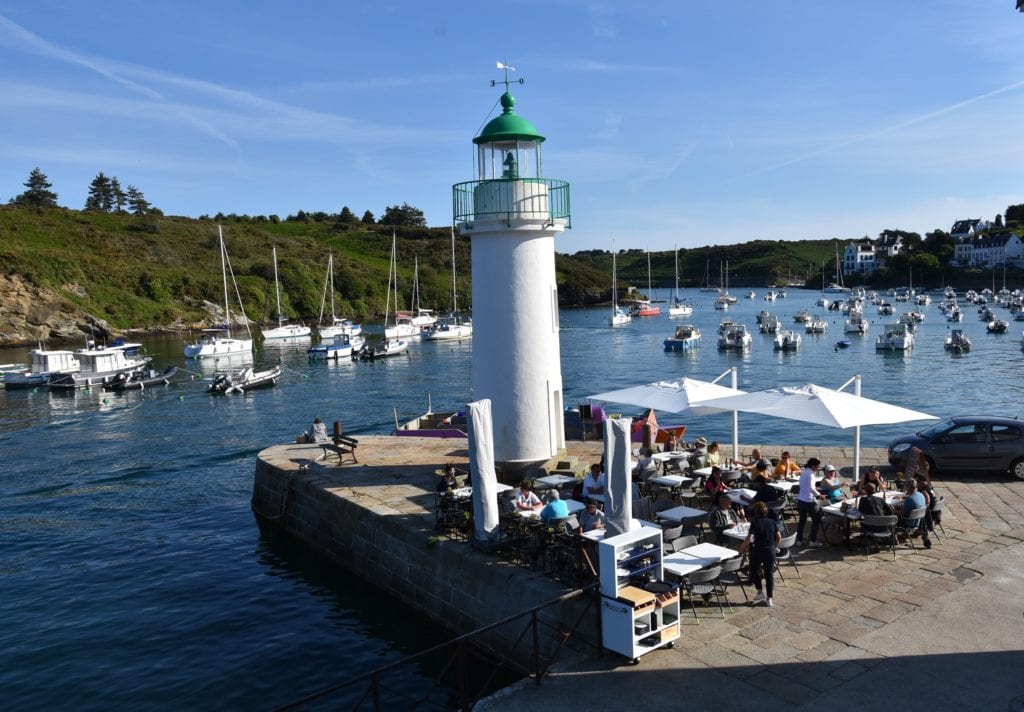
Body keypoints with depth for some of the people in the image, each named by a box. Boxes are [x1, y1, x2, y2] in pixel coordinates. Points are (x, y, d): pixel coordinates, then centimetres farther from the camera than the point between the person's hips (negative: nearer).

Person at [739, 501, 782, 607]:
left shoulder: (755, 523, -13)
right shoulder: (772, 522, 1)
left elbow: (749, 538, -20)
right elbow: (779, 537, 3)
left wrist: (742, 548, -8)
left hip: (758, 551, -4)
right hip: (771, 551, 4)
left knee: (754, 570, 19)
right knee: (769, 574, 10)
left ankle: (760, 592, 12)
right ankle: (769, 599, 13)